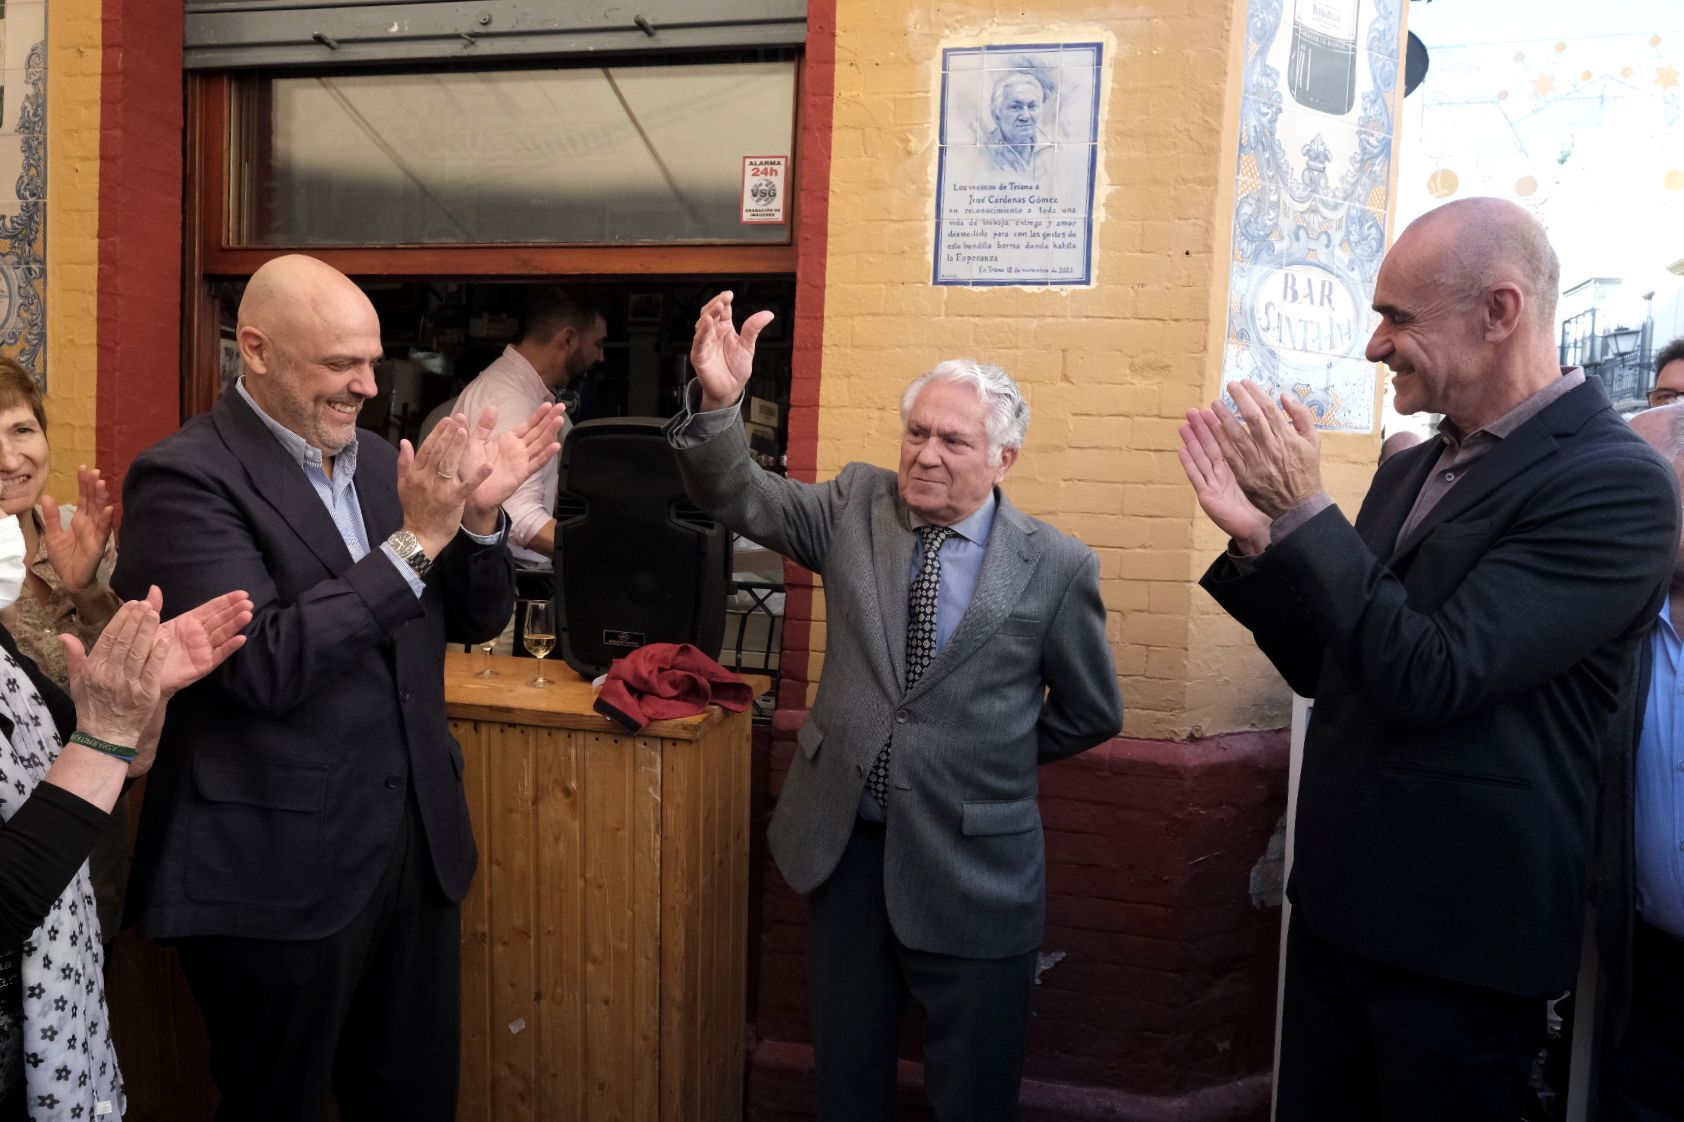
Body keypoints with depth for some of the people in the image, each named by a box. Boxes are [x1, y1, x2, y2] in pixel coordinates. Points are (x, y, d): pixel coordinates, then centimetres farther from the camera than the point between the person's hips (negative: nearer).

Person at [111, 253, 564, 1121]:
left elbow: (474, 619, 10)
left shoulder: (383, 462, 7)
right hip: (277, 867, -6)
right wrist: (414, 540, -24)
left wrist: (478, 515, -9)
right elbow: (263, 664, -23)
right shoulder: (185, 479, -13)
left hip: (419, 843, 6)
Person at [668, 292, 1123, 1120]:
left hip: (970, 865, -3)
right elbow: (738, 497, -8)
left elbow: (1092, 715, 1)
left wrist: (991, 756, 6)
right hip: (845, 841, 3)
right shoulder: (858, 506, -1)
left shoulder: (1056, 567, -10)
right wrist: (717, 401, -25)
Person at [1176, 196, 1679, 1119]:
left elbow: (1432, 679, -25)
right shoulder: (1410, 469, 7)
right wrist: (1259, 541, -3)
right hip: (1336, 904, 7)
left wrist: (1306, 512, -20)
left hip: (1457, 939, -7)